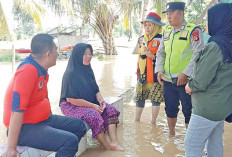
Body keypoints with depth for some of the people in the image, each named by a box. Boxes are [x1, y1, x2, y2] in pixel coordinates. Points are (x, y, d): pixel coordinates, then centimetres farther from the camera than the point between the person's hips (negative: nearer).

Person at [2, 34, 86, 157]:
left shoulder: (41, 68, 5)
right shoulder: (28, 71, -24)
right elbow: (17, 110, -27)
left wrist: (53, 121, 17)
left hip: (44, 119, 10)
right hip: (25, 128, -10)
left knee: (79, 125, 14)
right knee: (70, 140, -26)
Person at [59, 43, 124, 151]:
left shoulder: (88, 70, 6)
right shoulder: (71, 73, -18)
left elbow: (96, 90, 12)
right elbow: (71, 99, -21)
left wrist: (101, 101, -10)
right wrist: (93, 106, -21)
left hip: (90, 102, 8)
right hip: (72, 106, -8)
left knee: (111, 110, -10)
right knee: (94, 115, -31)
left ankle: (114, 142, -19)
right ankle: (108, 147, -15)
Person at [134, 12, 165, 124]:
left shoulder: (160, 39, -8)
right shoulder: (142, 39, 14)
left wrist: (152, 56, -23)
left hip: (155, 75, -6)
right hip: (142, 74, 7)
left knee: (155, 98, 3)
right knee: (139, 97, 13)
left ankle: (153, 122, 17)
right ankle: (137, 120, 27)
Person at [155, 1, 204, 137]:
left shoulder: (193, 30, -8)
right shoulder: (167, 31, 11)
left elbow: (198, 54, -15)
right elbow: (161, 52, 17)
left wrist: (186, 73, -21)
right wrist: (160, 70, 3)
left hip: (186, 80, -6)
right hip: (168, 80, 6)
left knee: (188, 111, 5)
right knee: (170, 109, 17)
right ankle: (171, 134, 36)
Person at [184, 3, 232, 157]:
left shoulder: (215, 46, -23)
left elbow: (200, 82, -23)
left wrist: (190, 86, -2)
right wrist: (194, 84, 4)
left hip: (208, 108, -9)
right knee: (215, 142, 20)